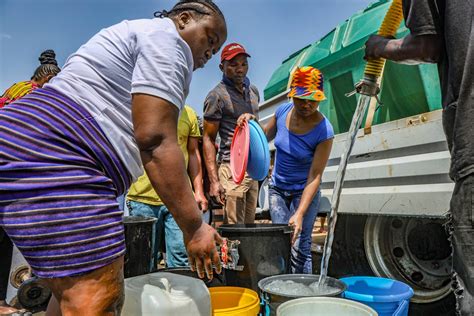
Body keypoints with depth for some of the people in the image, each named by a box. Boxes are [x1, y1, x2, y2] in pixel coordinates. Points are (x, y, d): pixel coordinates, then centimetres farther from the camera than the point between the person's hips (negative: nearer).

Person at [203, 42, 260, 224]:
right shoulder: (217, 96, -5)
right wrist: (214, 180, -14)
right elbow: (208, 139, -7)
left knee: (249, 226, 9)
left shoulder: (254, 91, 16)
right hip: (232, 168, -7)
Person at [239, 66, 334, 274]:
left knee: (299, 249, -7)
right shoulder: (283, 111, -8)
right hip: (277, 189, 4)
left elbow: (315, 176, -21)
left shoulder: (324, 131, -22)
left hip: (304, 192, -4)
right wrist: (252, 123, -11)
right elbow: (265, 136, 11)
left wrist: (300, 213, -28)